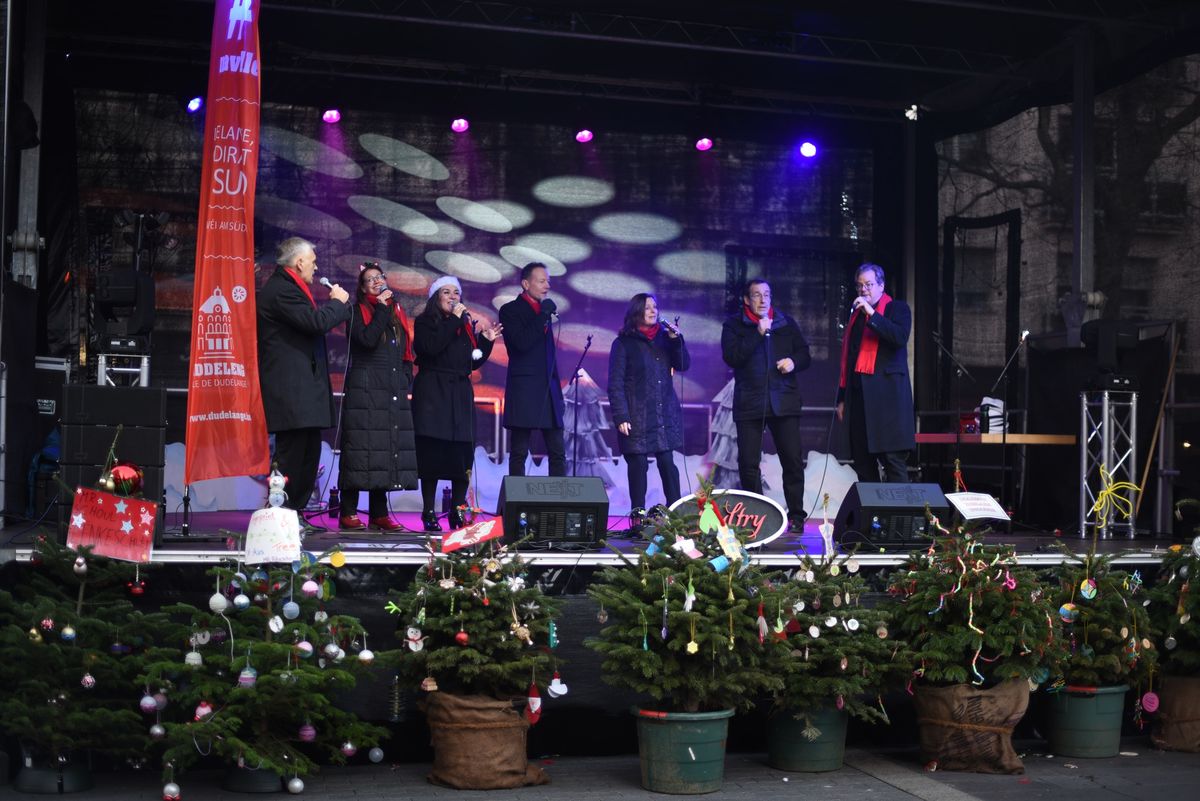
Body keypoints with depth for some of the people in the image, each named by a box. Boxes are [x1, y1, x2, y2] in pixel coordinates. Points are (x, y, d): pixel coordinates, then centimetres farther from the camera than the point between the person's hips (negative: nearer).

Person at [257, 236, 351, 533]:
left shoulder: (287, 287, 21)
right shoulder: (280, 290, -13)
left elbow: (314, 322, 24)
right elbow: (316, 322, -20)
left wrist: (337, 304, 12)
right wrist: (337, 302, -6)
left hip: (303, 387, 11)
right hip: (291, 389, -11)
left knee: (308, 454, 13)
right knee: (291, 454, -8)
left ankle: (295, 515, 19)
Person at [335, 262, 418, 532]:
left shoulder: (397, 312, 18)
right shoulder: (358, 312, 2)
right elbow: (367, 340, -16)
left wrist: (406, 380, 9)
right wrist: (381, 309, -10)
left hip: (393, 393, 6)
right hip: (364, 389, -6)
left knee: (388, 449, 4)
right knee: (361, 448, -8)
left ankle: (379, 513, 9)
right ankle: (348, 513, -5)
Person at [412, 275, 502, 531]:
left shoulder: (467, 325, 18)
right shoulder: (425, 322, 5)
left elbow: (474, 362, 16)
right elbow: (431, 347, -16)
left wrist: (487, 341, 1)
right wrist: (454, 320, -11)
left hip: (460, 395, 4)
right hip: (432, 393, -4)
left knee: (463, 454, -4)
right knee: (432, 452, -7)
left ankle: (458, 511, 2)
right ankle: (429, 513, -2)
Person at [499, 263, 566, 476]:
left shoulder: (543, 310, 18)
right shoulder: (510, 310, -1)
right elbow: (522, 343, -17)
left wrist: (556, 386, 16)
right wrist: (543, 315, -13)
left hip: (549, 389, 7)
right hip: (524, 390, -7)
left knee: (558, 453, 3)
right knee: (519, 453, -3)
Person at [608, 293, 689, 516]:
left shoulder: (663, 337, 12)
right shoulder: (623, 343, 0)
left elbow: (683, 365, 7)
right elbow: (615, 383, -5)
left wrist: (676, 339, -6)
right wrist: (620, 416, -13)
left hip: (665, 414, 3)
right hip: (637, 416, -3)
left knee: (667, 462, -1)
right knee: (638, 465, -1)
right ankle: (638, 513, 5)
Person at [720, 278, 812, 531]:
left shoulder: (786, 323, 14)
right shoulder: (734, 325, 6)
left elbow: (805, 355, 17)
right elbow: (731, 357, -9)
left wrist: (794, 361, -6)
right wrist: (758, 333, -13)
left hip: (784, 402, 1)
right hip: (749, 403, -1)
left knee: (793, 460, -3)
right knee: (748, 463, 1)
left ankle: (796, 516, 4)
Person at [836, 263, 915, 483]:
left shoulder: (897, 308, 5)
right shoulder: (856, 313, 20)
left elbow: (901, 337, -15)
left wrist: (872, 314, -16)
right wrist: (842, 398, 19)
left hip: (887, 394, -6)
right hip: (858, 395, 6)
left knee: (893, 460, -10)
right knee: (863, 463, 5)